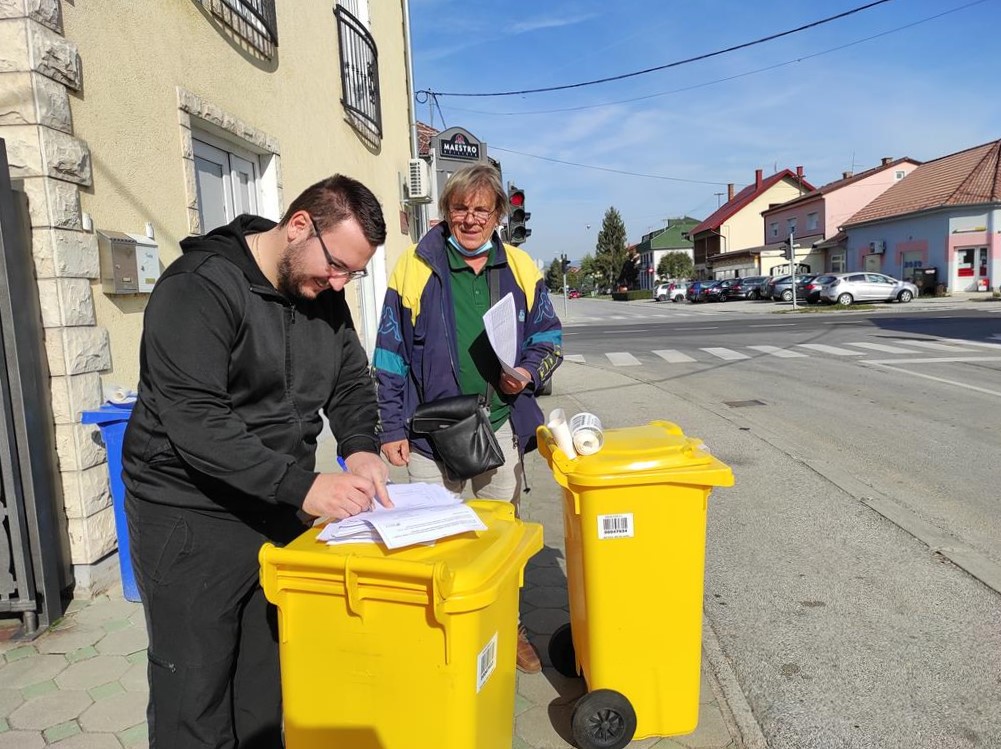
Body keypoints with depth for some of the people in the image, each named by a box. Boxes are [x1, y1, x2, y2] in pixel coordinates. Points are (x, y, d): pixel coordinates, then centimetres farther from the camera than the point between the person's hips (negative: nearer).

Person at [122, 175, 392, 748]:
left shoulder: (323, 295, 4)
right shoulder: (199, 287, -18)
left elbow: (351, 384, 9)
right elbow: (194, 422, -26)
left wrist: (361, 448, -11)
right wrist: (303, 486, -30)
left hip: (282, 512, 6)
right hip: (193, 520, -6)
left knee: (269, 690, 15)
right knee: (196, 698, 7)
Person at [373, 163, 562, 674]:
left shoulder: (520, 269, 5)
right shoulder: (416, 268, -3)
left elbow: (549, 340, 12)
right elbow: (390, 356, -1)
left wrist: (528, 372, -10)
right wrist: (392, 428, -3)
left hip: (501, 425, 3)